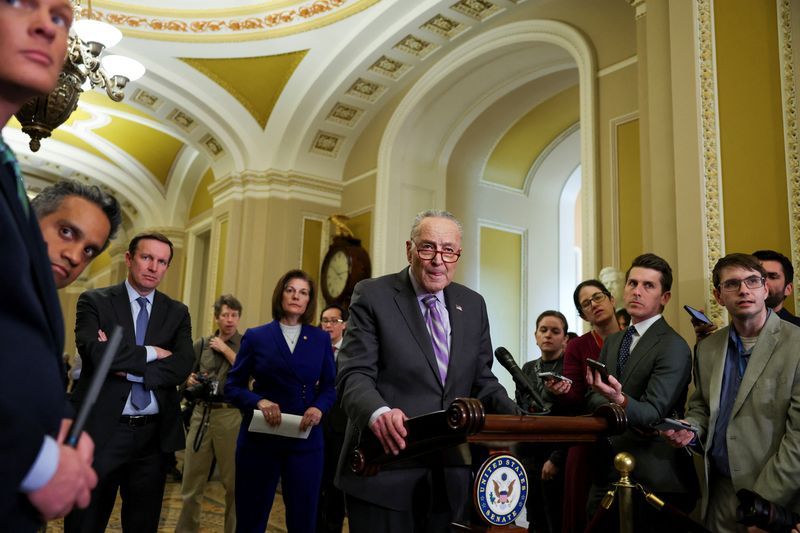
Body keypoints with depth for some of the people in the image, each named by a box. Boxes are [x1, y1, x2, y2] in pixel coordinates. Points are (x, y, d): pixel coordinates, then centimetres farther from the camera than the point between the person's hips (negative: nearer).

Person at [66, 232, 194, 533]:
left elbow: (182, 367, -8)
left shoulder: (177, 313, 7)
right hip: (101, 431, -2)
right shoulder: (94, 302, -1)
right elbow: (96, 353, -19)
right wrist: (152, 353, -10)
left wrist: (126, 367, -15)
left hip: (154, 435, 3)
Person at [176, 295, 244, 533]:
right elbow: (186, 374, 17)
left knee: (233, 480, 4)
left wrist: (226, 349, -11)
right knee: (192, 478, 10)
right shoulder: (201, 344, 10)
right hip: (202, 413, 3)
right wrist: (190, 380, -5)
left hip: (231, 416, -3)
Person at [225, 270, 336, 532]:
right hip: (259, 439, -1)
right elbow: (233, 386, 1)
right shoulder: (256, 336, 2)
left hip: (305, 440, 1)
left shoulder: (321, 339, 6)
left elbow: (330, 387, 7)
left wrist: (319, 408, -14)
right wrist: (260, 402, -17)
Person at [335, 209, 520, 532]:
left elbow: (482, 381, 11)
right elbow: (354, 376, -14)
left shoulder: (473, 305, 8)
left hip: (450, 476, 5)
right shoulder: (373, 295, -6)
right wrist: (378, 412, -35)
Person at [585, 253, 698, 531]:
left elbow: (653, 414, -19)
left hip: (653, 481, -6)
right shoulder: (612, 341, 11)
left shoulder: (674, 347, -12)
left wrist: (619, 400, -38)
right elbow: (592, 398, 6)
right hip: (607, 471, 6)